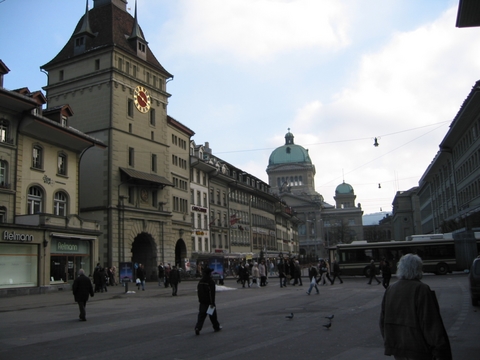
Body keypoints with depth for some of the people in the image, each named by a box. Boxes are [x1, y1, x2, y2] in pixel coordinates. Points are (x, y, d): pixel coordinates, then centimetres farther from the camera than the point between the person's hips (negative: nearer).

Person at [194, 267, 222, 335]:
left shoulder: (200, 281, 6)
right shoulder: (211, 282, -15)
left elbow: (198, 292, 14)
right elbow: (212, 293, -18)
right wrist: (212, 303, -16)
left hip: (202, 302, 5)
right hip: (209, 302, -5)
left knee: (201, 315, 3)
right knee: (213, 315, 11)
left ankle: (198, 328, -13)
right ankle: (216, 327, 25)